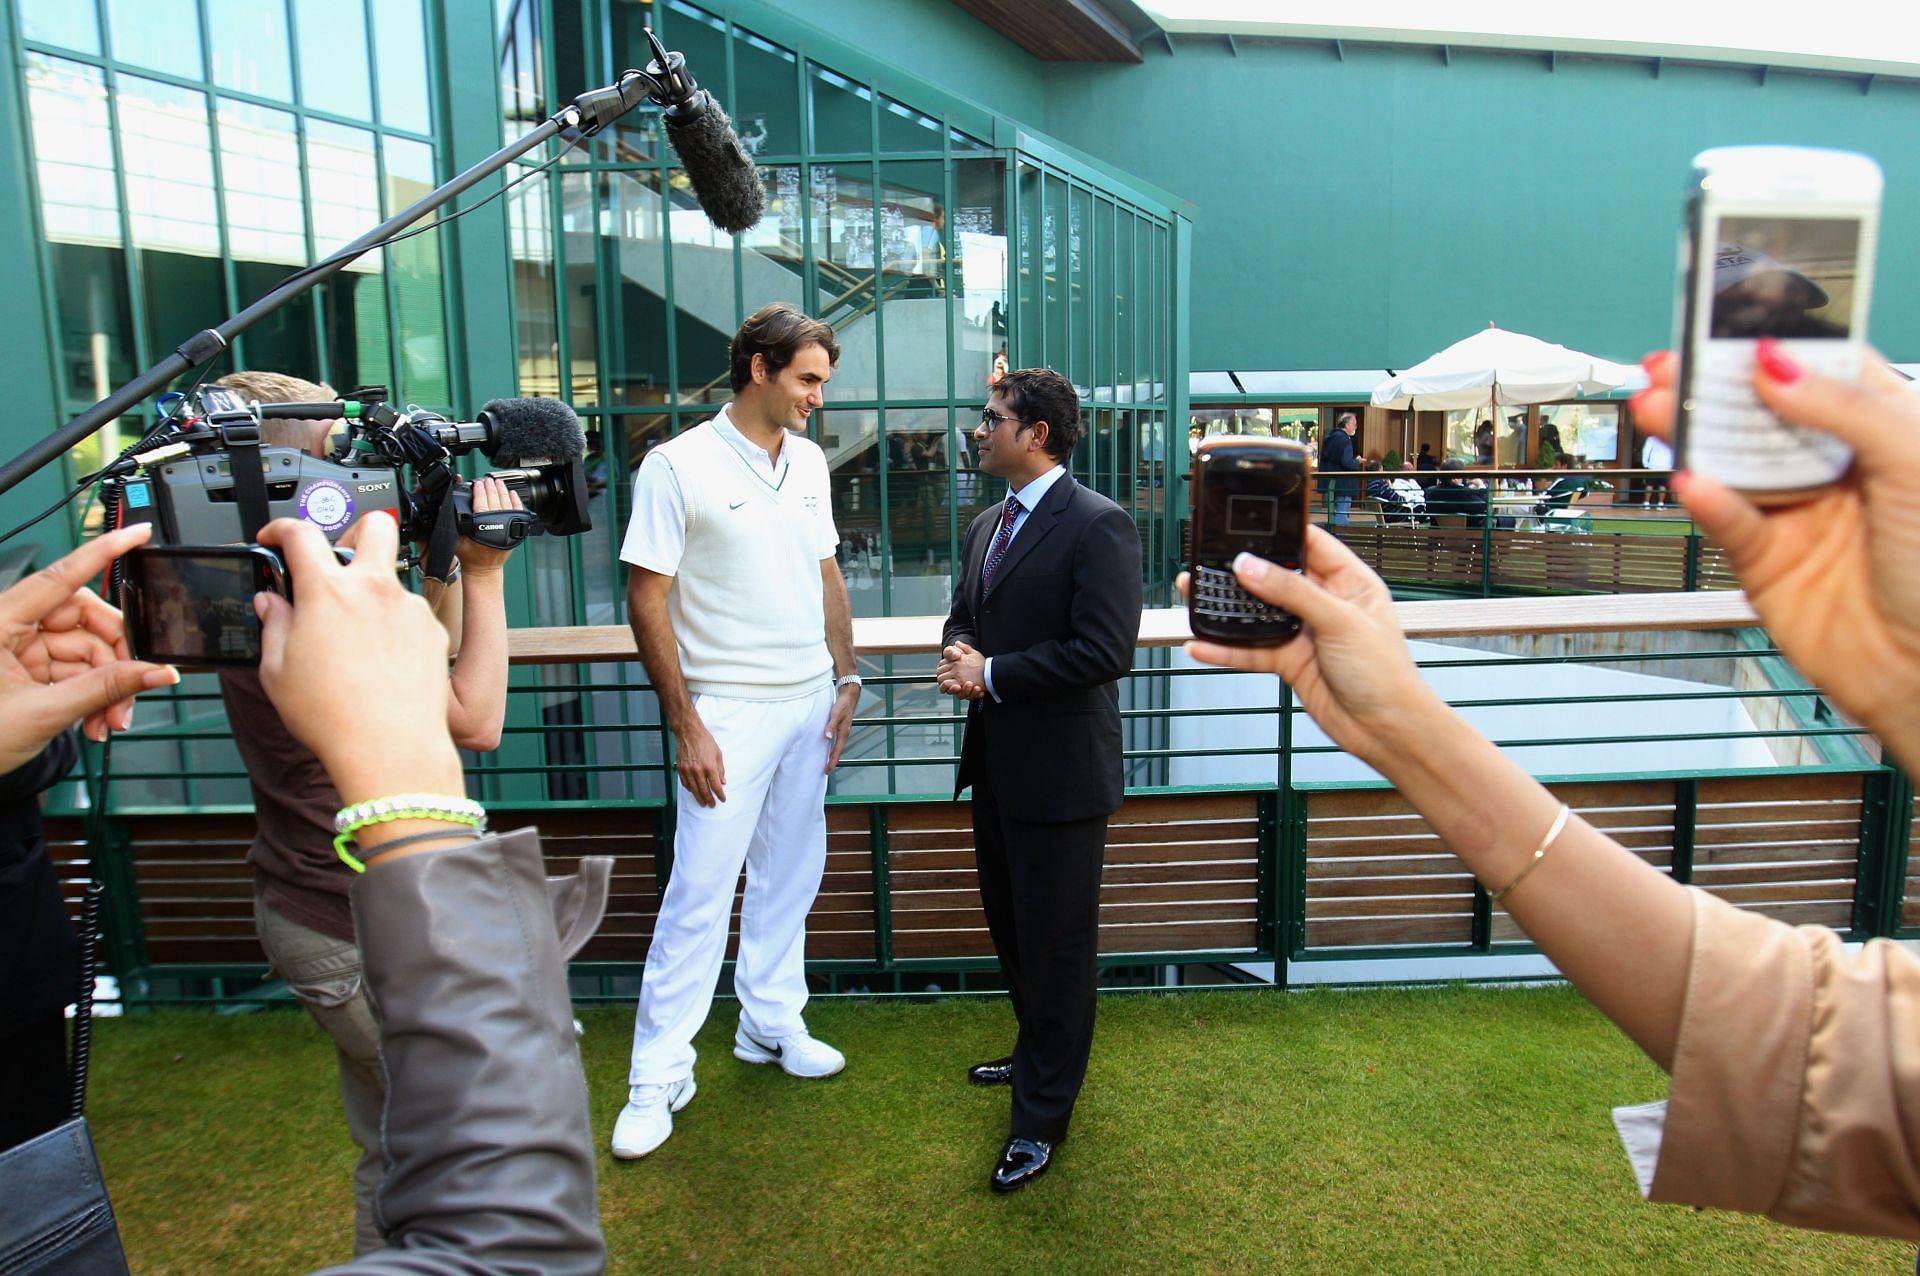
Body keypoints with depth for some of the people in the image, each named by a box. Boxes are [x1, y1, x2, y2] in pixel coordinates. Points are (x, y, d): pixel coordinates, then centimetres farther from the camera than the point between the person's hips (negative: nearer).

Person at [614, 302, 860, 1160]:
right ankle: (658, 1075, 12)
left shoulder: (808, 461, 7)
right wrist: (685, 725, -14)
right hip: (729, 710, -6)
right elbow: (646, 601, -12)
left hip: (809, 701, 6)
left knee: (789, 875, 15)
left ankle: (770, 1023, 33)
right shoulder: (679, 466, -12)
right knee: (700, 891, -2)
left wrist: (846, 680, 9)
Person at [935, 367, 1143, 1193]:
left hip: (1059, 771, -9)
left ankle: (1042, 1117, 19)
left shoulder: (1097, 526, -16)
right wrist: (957, 655, -4)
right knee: (1009, 924, 22)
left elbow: (1105, 651, -24)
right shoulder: (987, 526, 11)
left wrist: (993, 675, -18)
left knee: (1056, 941, 4)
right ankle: (1038, 1053, 45)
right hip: (995, 765, 9)